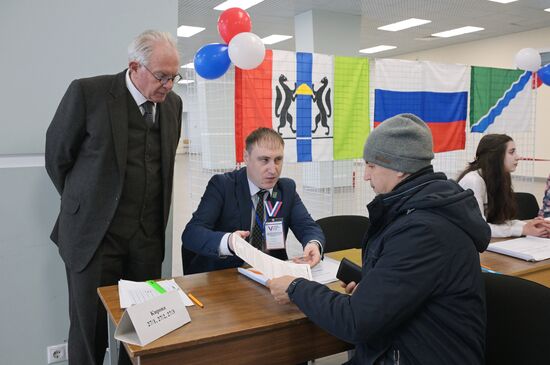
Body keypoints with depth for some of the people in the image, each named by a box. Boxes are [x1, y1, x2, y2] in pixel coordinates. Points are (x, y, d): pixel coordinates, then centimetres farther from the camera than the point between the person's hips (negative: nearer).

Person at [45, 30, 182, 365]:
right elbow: (57, 155, -1)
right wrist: (84, 205, 8)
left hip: (149, 236, 4)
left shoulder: (173, 103, 5)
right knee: (90, 328, 7)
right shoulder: (87, 92, -10)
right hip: (95, 234, -4)